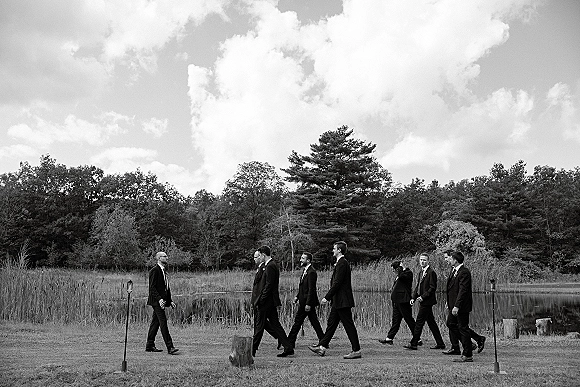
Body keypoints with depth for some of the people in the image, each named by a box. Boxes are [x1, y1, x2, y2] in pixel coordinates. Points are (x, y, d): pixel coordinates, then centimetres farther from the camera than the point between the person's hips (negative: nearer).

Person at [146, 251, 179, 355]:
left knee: (155, 323, 13)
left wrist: (170, 300, 17)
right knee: (163, 323, -11)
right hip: (157, 300, -9)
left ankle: (150, 346, 20)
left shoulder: (164, 270, 18)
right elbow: (152, 287, -16)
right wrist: (159, 299, -25)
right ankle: (170, 347, -13)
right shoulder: (154, 271, -11)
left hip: (162, 300, 9)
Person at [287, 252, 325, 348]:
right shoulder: (305, 271, 14)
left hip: (307, 302, -10)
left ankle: (290, 343, 5)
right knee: (314, 322, 11)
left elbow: (311, 289, -21)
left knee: (298, 322, -3)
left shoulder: (311, 272, -17)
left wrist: (308, 304, -22)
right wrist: (297, 296, 10)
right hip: (305, 301, 10)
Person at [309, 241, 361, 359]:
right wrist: (330, 297, 20)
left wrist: (327, 297, -19)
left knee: (348, 325, -4)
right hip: (338, 301, 10)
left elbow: (337, 283, -22)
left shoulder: (342, 264, -17)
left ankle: (356, 351, 3)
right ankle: (322, 347, 19)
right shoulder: (341, 263, 15)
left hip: (343, 301, -10)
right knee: (331, 323, 13)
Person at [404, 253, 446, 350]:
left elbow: (433, 288, -15)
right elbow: (418, 287, 18)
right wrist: (413, 298, 6)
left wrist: (423, 297, -19)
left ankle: (413, 344, -3)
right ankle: (440, 343, 20)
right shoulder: (421, 273, 16)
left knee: (419, 322, -7)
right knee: (431, 322, 12)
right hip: (423, 302, 9)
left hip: (427, 301, -9)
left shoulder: (431, 273, -11)